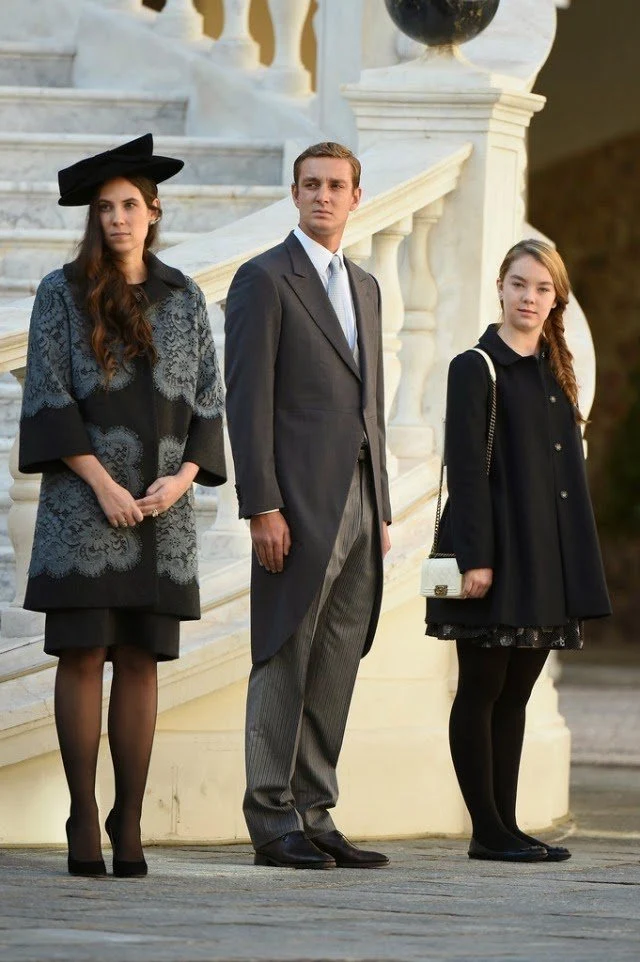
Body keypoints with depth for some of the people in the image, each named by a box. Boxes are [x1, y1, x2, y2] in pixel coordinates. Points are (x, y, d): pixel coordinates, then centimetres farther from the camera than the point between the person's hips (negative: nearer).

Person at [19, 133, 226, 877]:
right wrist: (102, 482, -13)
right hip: (83, 500, -3)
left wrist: (183, 477, -7)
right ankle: (84, 823, -2)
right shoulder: (63, 294, 1)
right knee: (82, 653, -5)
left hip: (160, 505, 3)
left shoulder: (184, 300, 10)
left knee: (140, 660, 1)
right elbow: (48, 396, -5)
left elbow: (207, 401, 10)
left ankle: (129, 825, 2)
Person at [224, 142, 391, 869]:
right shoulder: (265, 280, -3)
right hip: (299, 506, -7)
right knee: (285, 664, -5)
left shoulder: (364, 288, 19)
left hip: (358, 503, 7)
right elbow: (248, 400, -9)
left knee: (335, 669, 6)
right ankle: (274, 824, -3)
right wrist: (262, 507, -16)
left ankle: (313, 816, 10)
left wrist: (381, 510, 16)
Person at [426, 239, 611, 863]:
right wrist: (475, 558, -18)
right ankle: (488, 830, 0)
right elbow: (466, 469, -11)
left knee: (516, 693, 9)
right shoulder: (476, 368, -5)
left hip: (546, 562, 7)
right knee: (482, 688, -2)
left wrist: (576, 571, 13)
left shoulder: (554, 373, 15)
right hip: (496, 556, -7)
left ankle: (505, 826, 11)